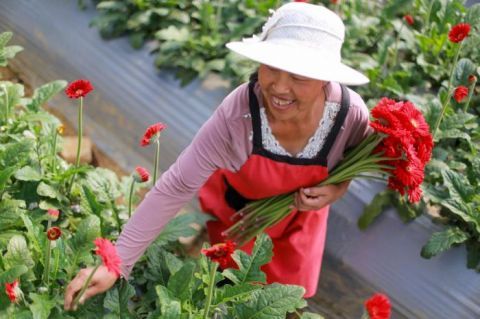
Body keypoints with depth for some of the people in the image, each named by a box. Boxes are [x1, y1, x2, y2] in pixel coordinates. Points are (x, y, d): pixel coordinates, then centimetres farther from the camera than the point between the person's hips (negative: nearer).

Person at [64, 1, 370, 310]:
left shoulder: (351, 113, -32)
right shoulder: (235, 115, -41)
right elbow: (175, 187, -36)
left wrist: (337, 188, -27)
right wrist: (115, 263, -38)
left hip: (299, 214, 2)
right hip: (235, 207, -2)